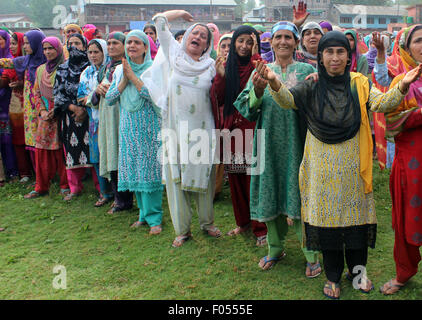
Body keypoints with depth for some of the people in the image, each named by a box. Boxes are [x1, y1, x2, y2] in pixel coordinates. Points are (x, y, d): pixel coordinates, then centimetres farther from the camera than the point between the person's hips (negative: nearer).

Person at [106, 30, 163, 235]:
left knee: (150, 169, -5)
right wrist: (124, 80, -8)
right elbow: (109, 98, 3)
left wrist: (132, 76, -15)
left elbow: (153, 95, -18)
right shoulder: (119, 70, 11)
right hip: (128, 128, 5)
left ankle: (154, 217, 4)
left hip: (149, 127, -5)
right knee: (133, 169, 8)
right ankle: (144, 213, 22)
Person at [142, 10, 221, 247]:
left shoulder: (211, 66, 7)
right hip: (176, 128, 0)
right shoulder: (174, 53, 7)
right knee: (176, 177, 3)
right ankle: (183, 229, 15)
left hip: (202, 129, 0)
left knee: (203, 174, 7)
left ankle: (207, 222, 25)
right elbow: (160, 21, 12)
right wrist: (181, 13, 22)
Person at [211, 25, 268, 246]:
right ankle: (243, 222, 26)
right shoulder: (226, 67, 12)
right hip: (232, 128, 4)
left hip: (252, 129, -4)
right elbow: (218, 100, 4)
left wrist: (255, 58, -18)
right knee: (235, 178, 10)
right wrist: (220, 76, -10)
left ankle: (260, 228, 7)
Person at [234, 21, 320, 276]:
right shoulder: (261, 72, 10)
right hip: (270, 143, 2)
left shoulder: (307, 71, 5)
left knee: (300, 194, 0)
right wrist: (258, 90, -17)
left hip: (298, 144, -2)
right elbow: (246, 109, 1)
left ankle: (312, 255, 14)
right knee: (271, 193, 9)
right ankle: (276, 248, 28)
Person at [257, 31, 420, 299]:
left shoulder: (359, 84, 2)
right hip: (323, 166, -1)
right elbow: (287, 99, -15)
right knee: (327, 216, 7)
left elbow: (381, 103, -11)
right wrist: (274, 82, -36)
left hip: (353, 165, 1)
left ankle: (358, 268, 33)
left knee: (356, 215, 10)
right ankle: (333, 276, 25)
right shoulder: (312, 87, -1)